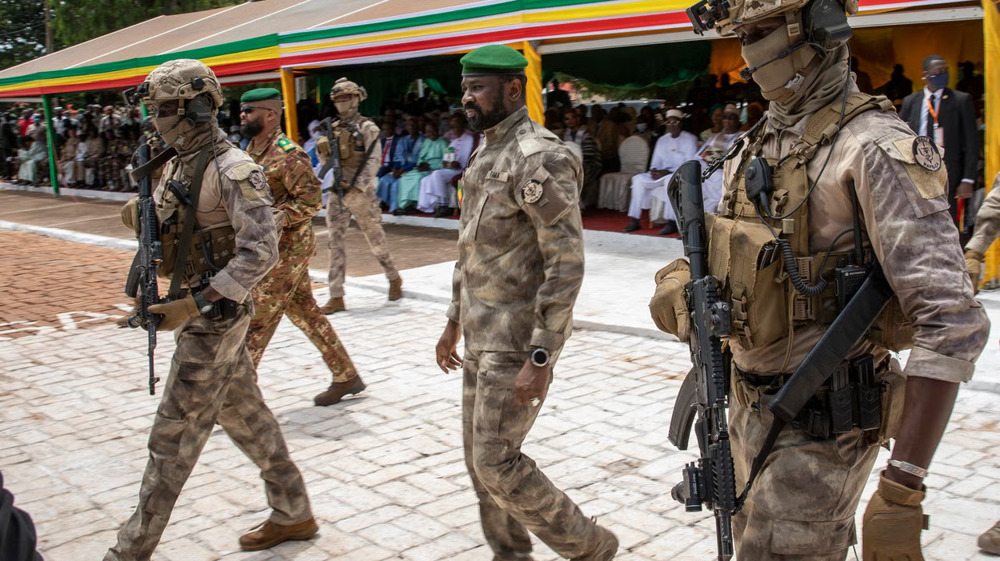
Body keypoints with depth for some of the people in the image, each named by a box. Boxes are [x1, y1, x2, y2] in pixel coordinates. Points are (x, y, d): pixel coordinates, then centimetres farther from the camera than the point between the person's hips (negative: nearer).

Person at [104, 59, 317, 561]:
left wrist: (194, 304, -28)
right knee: (245, 415, 17)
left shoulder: (233, 171, -19)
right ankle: (293, 514, 31)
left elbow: (260, 252, -25)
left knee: (173, 438, 0)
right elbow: (173, 233, 20)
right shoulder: (177, 165, 10)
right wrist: (143, 218, -3)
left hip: (215, 315, -10)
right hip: (195, 308, 10)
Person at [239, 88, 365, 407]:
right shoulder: (252, 150, 12)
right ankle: (346, 377, 22)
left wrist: (272, 221, -26)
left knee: (256, 321, -4)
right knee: (305, 313, 13)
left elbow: (311, 200, -21)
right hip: (273, 248, 10)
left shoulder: (287, 154, -17)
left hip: (287, 249, -10)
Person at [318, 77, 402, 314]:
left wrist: (357, 185, -20)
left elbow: (373, 161, -12)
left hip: (360, 192, -5)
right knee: (334, 242, 0)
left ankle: (394, 279, 29)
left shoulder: (366, 127, -5)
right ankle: (336, 297, 2)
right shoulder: (334, 129, 12)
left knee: (375, 239, 6)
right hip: (337, 192, 5)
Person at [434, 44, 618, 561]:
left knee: (497, 464, -4)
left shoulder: (540, 158, -19)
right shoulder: (485, 155, 12)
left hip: (517, 341, -9)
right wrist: (454, 321, 22)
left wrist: (540, 358, -25)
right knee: (479, 455, 15)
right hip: (481, 337, 9)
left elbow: (567, 264, -23)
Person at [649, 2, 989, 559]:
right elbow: (725, 254, 18)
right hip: (752, 407, 8)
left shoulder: (875, 147, -19)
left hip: (823, 425, -8)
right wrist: (678, 281, -8)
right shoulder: (759, 144, 8)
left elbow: (952, 324, -25)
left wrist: (902, 491, -28)